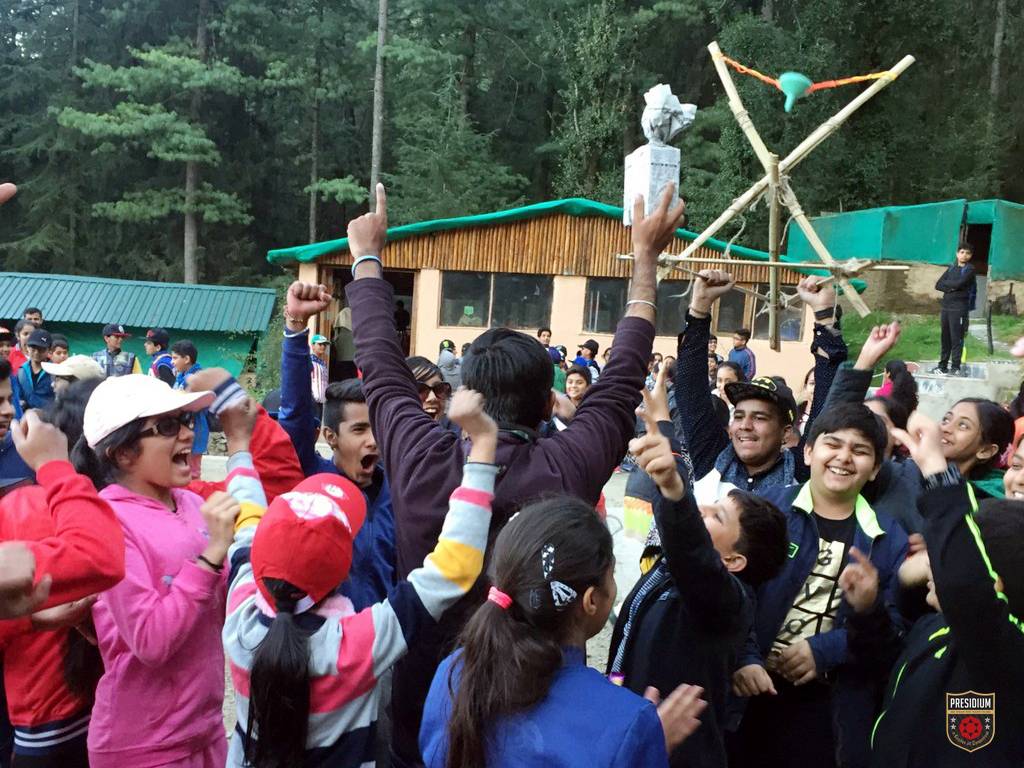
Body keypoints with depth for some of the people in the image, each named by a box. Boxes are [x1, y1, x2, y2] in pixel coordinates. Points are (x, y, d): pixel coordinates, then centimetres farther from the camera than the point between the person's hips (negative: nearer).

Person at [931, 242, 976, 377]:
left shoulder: (970, 269, -1)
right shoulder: (951, 268, 15)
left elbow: (959, 283, -17)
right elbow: (938, 285, 5)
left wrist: (947, 283, 0)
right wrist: (951, 287, -10)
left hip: (959, 308, -5)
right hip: (946, 307, 5)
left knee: (956, 339, -5)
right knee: (945, 338, 10)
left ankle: (955, 367, -2)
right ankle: (942, 365, 16)